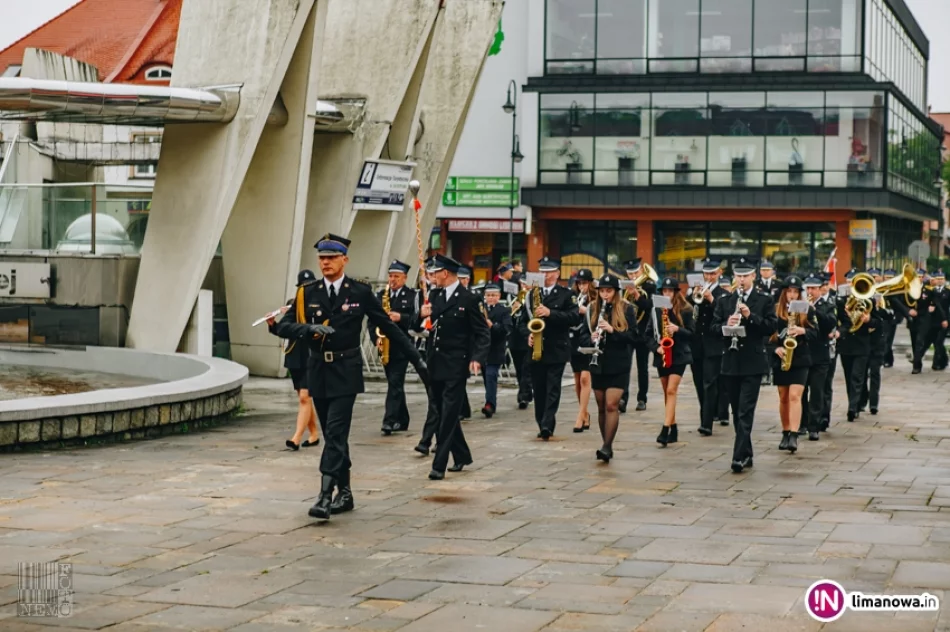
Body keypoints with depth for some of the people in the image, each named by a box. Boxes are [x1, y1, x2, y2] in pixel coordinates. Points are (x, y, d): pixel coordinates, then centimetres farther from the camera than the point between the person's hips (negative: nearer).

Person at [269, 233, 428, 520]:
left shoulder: (360, 292, -2)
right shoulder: (309, 294, 5)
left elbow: (388, 327, 3)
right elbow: (284, 326, -2)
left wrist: (416, 359, 3)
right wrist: (310, 328, -21)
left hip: (346, 371, -4)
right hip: (318, 370, 4)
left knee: (336, 433, -13)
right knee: (333, 435, 11)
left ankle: (326, 496, -17)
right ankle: (344, 493, 21)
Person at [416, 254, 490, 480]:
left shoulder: (468, 299, -8)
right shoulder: (437, 297, 12)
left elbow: (483, 333, -9)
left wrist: (478, 358, -22)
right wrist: (423, 315, -4)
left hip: (455, 367, -8)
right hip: (435, 364, 8)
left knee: (449, 415, -9)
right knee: (444, 414, 13)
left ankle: (439, 465, -11)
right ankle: (462, 456, 27)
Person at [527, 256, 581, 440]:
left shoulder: (566, 294, 1)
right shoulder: (532, 294, 13)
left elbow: (574, 317, -11)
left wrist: (550, 313, -19)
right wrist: (527, 334, -5)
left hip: (557, 349, -4)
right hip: (536, 349, 4)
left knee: (553, 388, -9)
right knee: (538, 389, 6)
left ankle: (547, 425, -14)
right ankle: (542, 424, 14)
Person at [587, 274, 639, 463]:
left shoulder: (626, 309, -2)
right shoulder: (592, 308, 5)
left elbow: (634, 335, -7)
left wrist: (612, 330, -21)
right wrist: (591, 338, -15)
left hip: (619, 365, -3)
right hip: (598, 364, 3)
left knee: (611, 405, -13)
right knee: (602, 407, 8)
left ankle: (607, 446, -12)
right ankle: (606, 445, 19)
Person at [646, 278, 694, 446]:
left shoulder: (685, 310, -2)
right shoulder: (656, 310, 5)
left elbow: (692, 333, -1)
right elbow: (649, 334, 6)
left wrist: (677, 329, -18)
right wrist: (656, 347, -11)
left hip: (679, 355, -4)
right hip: (662, 356, 4)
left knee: (671, 391, -14)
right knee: (667, 392, 9)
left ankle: (665, 430, -20)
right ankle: (673, 430, 19)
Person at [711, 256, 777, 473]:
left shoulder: (765, 301, 2)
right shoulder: (724, 301, 11)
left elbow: (771, 327, -7)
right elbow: (714, 327, 6)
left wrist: (750, 316, -19)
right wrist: (726, 324, -15)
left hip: (753, 363, -4)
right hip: (731, 362, 4)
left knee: (745, 412, -11)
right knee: (737, 412, 10)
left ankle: (740, 456, -14)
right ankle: (746, 454, 20)